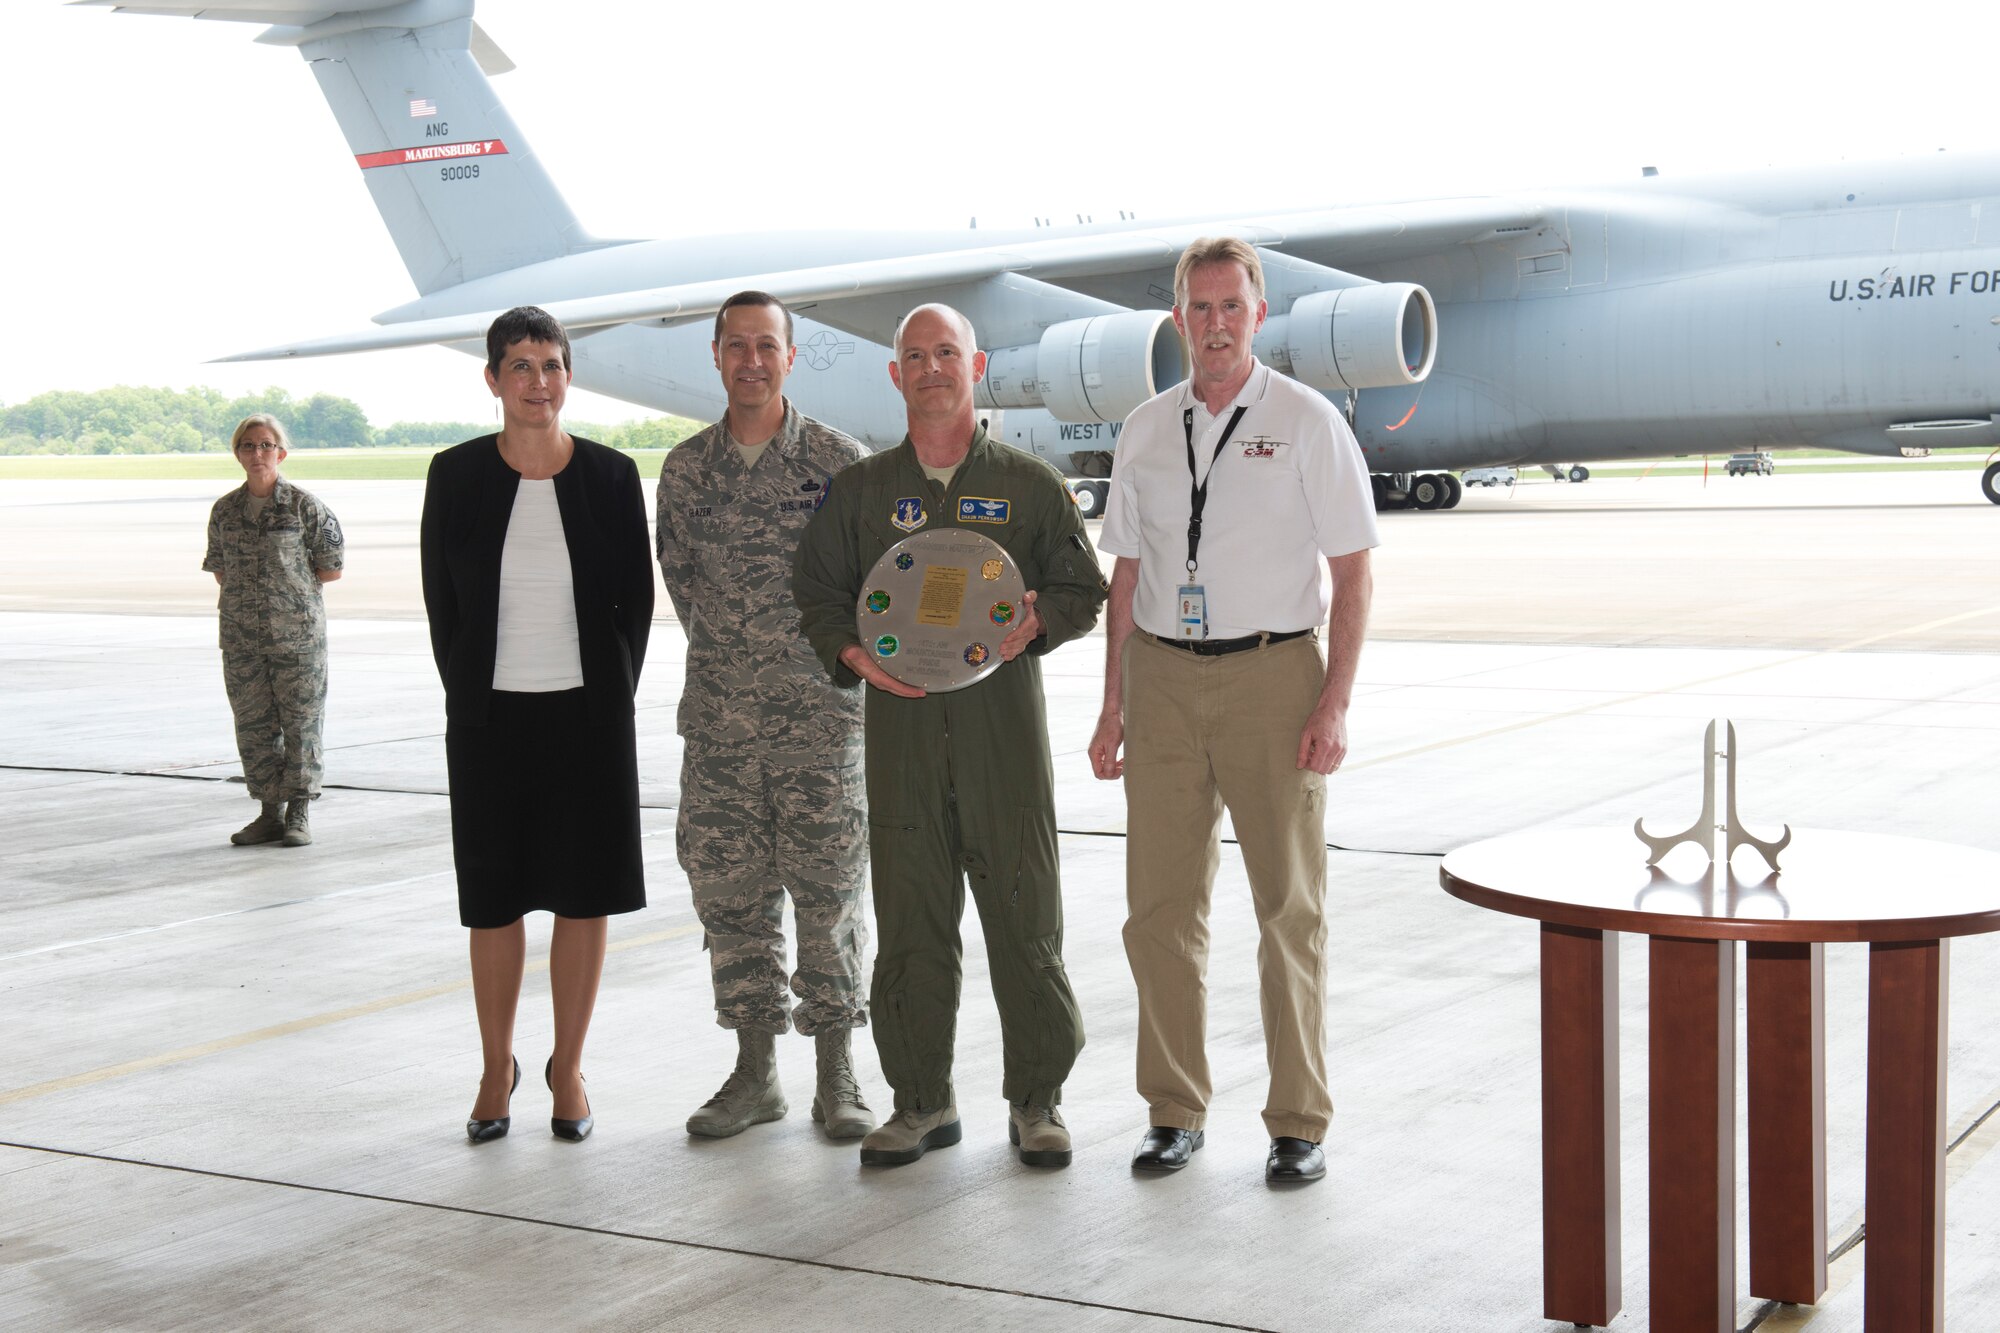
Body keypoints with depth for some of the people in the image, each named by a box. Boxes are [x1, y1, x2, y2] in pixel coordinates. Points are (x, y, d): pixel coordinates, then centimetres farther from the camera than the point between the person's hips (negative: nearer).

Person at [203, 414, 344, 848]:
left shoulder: (305, 507, -3)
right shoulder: (225, 510, 8)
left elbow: (332, 568, 0)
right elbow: (219, 569, 18)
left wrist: (291, 584, -3)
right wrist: (242, 593, 3)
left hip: (298, 633, -4)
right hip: (242, 637, 4)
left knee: (301, 722, 0)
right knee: (253, 725, 6)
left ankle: (299, 812, 10)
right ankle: (270, 812, 15)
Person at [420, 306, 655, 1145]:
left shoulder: (610, 476, -1)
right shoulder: (457, 475, -1)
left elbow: (636, 599, 5)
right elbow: (440, 600, 5)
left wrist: (612, 697, 1)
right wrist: (468, 696, 2)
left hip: (589, 715, 0)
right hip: (489, 718, 0)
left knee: (585, 895, 6)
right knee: (493, 900, 7)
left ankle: (568, 1069, 20)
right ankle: (497, 1068, 23)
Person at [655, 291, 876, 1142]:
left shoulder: (836, 460, -3)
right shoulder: (686, 467, 7)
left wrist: (824, 654, 6)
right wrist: (733, 656, 13)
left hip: (820, 716, -3)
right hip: (718, 719, 3)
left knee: (827, 894, 0)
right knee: (729, 891, 6)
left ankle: (837, 1076, 11)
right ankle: (755, 1071, 17)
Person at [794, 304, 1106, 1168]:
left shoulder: (1029, 484, 9)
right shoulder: (859, 491, 13)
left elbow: (1082, 590, 9)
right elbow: (818, 594, 13)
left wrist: (1033, 627, -12)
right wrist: (855, 654, -6)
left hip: (1005, 717, -1)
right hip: (900, 719, 1)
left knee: (1025, 916, 0)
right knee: (909, 919, 3)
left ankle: (1036, 1099, 12)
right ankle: (922, 1101, 15)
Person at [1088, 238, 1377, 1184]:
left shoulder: (1308, 423, -2)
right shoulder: (1145, 431, 10)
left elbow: (1351, 573, -3)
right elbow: (1126, 574, 13)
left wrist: (1335, 704, -11)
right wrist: (1113, 705, 9)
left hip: (1272, 677, -3)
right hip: (1162, 675, 4)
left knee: (1289, 904, 2)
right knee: (1160, 904, 5)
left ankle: (1298, 1122, 12)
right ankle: (1175, 1112, 18)